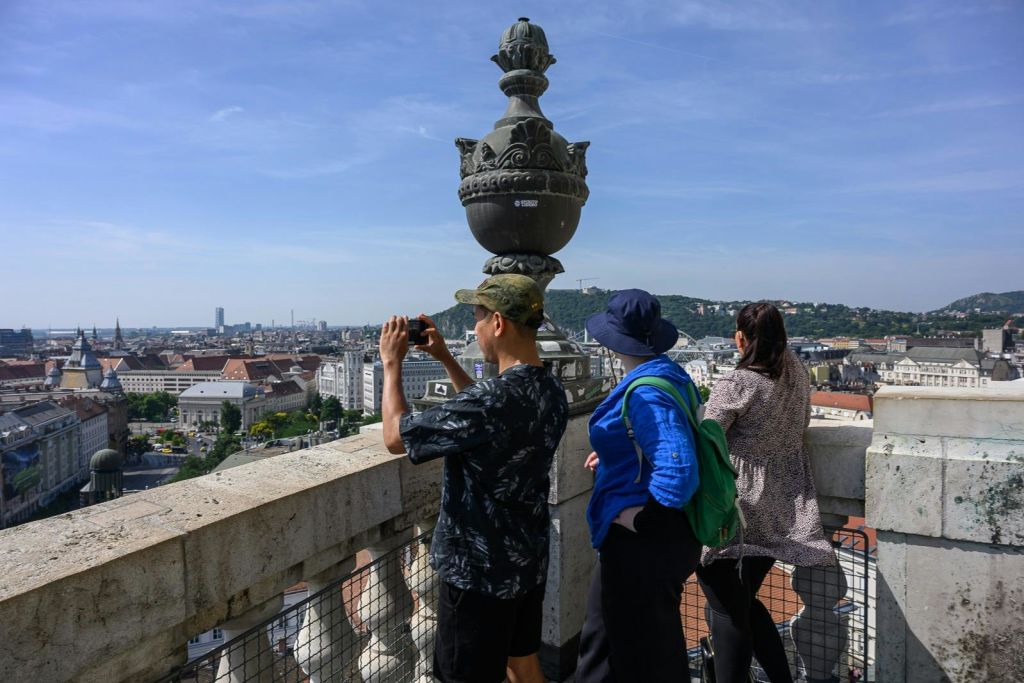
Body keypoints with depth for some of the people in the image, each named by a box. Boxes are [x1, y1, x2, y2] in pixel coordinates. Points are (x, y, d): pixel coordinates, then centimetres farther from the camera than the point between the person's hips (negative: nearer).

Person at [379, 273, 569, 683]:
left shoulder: (492, 398, -29)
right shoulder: (551, 391, -2)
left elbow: (395, 437, -19)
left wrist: (391, 364, -7)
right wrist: (446, 359, 12)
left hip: (480, 569, -7)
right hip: (528, 560, 8)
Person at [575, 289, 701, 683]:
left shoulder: (645, 392, -25)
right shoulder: (667, 373, 4)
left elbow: (679, 468, -33)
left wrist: (643, 516, -21)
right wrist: (614, 453, 15)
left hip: (642, 543, -10)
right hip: (667, 535, 10)